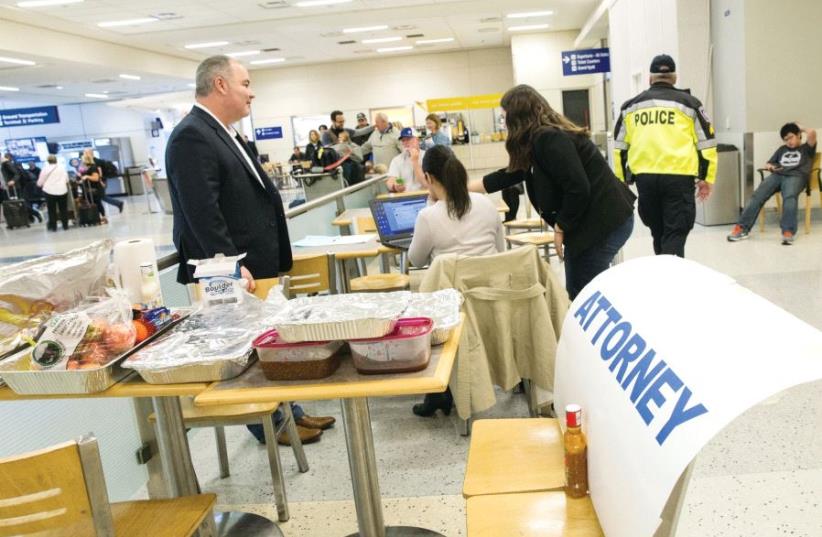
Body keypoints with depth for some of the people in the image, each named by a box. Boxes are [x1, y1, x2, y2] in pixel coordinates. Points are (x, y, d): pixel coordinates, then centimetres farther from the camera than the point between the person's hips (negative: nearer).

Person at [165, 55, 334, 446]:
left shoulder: (221, 133, 15)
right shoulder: (192, 137, -17)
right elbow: (202, 213, -24)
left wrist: (267, 260, 18)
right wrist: (233, 266, -23)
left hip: (257, 265, 10)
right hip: (231, 275, -10)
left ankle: (288, 411, 31)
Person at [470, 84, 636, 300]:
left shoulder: (548, 139, -18)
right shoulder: (542, 138, 14)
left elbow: (578, 188, -24)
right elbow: (512, 173, 24)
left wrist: (560, 228, -11)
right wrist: (467, 187, 29)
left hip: (602, 223, -10)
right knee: (578, 296, 14)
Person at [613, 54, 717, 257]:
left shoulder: (630, 106, 13)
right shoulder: (688, 103, 7)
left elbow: (620, 146, 15)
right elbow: (706, 143, 6)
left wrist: (621, 181, 21)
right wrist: (706, 178, 13)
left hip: (644, 178, 3)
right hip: (678, 177, -3)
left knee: (658, 233, 19)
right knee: (675, 235, -1)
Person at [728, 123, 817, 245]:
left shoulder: (807, 149, 22)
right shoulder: (782, 149, 36)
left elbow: (812, 133, 2)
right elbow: (768, 163, 34)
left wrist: (802, 129, 23)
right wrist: (770, 166, 10)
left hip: (796, 176, -4)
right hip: (777, 175, 4)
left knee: (789, 197, -37)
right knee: (757, 195, -25)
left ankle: (788, 232, -51)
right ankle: (742, 228, -37)